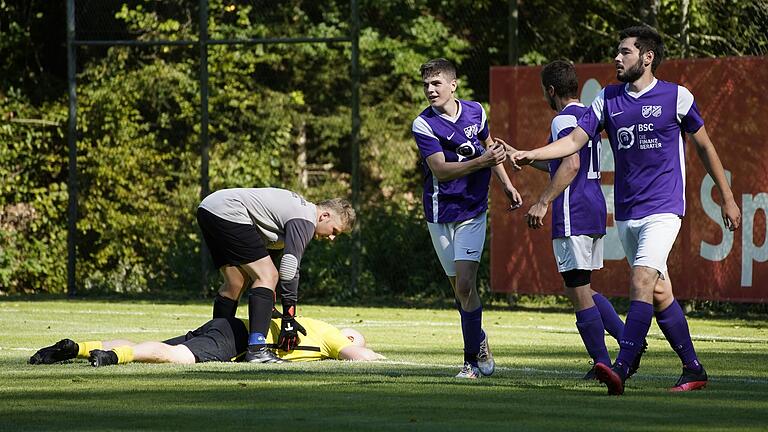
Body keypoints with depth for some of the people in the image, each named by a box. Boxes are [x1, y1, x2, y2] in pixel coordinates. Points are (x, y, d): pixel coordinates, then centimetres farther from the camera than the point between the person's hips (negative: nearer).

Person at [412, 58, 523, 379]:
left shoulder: (475, 112, 1)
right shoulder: (423, 125, -10)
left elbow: (489, 146, 21)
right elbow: (441, 170, -20)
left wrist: (506, 184, 24)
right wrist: (481, 162, -30)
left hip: (473, 211, 0)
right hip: (441, 214, 0)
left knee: (465, 285, -13)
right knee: (460, 289, 7)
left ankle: (472, 358, -7)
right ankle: (479, 342, 28)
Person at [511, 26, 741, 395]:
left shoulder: (676, 97, -3)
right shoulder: (608, 99, 7)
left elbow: (704, 146, 7)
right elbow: (575, 140, 2)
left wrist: (727, 198, 12)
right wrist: (531, 155, -14)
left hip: (663, 209, -5)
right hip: (625, 212, 5)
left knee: (642, 279, -21)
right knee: (659, 292, 8)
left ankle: (621, 369, -30)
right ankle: (693, 370, 19)